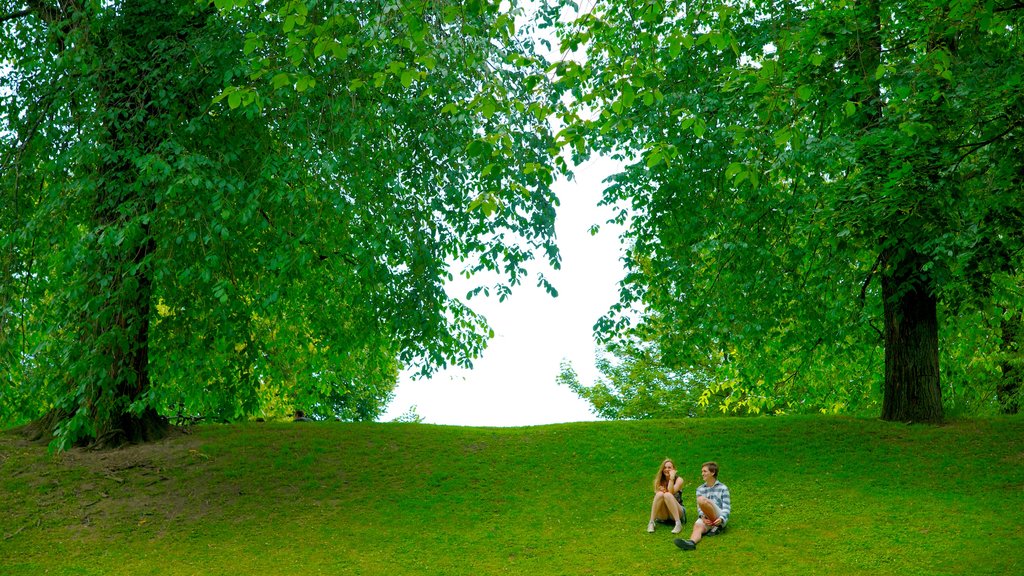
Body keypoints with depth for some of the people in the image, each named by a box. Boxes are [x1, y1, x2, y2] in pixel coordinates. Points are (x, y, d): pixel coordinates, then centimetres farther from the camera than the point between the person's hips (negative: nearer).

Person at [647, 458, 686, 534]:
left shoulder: (679, 479, -3)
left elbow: (671, 492, -19)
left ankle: (678, 524, -38)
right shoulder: (658, 480, 5)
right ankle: (651, 523, -28)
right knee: (660, 494, -27)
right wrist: (660, 491, -28)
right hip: (662, 515, 2)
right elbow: (657, 494, -8)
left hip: (677, 512, -2)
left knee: (667, 495, -31)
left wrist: (671, 478, -21)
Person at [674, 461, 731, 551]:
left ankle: (717, 526, -21)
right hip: (706, 518, 3)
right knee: (698, 526, -34)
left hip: (718, 519, -3)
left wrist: (721, 519, -20)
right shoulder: (700, 489, 21)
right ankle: (691, 542, -67)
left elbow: (726, 507, 1)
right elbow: (699, 508, 9)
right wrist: (703, 517, -13)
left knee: (701, 500, -29)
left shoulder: (723, 488, 10)